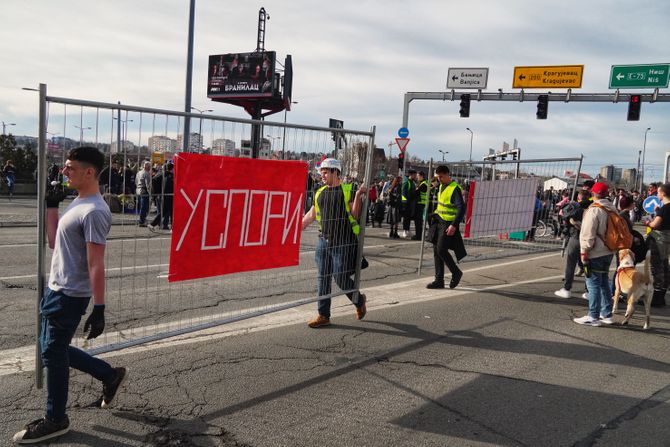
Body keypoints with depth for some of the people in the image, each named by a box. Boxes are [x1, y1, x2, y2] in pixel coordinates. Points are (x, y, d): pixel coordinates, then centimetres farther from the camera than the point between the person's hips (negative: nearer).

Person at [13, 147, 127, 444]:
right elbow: (54, 242, 17)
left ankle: (55, 420, 21)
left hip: (70, 295, -10)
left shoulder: (93, 211, -21)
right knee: (53, 350, 18)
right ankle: (110, 376, 30)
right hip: (55, 289, 10)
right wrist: (52, 207, 11)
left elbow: (96, 265, -24)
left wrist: (98, 309, -24)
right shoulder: (77, 203, 9)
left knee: (53, 354, 3)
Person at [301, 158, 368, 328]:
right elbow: (311, 215, 18)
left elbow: (354, 215, -10)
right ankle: (323, 315, 15)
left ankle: (360, 301, 25)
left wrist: (358, 196, -20)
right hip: (323, 240, 6)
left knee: (341, 278, -3)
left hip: (343, 242, -6)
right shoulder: (321, 192, 12)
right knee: (323, 278, 6)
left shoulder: (348, 190, -5)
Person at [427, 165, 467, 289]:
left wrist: (454, 225, -25)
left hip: (449, 225, -9)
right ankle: (439, 280, 13)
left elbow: (461, 208, -19)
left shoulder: (455, 189, -14)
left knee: (441, 250, -13)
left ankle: (456, 273, 8)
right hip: (439, 222, 9)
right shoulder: (441, 187, 13)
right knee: (436, 251, 7)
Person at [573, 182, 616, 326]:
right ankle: (606, 314, 23)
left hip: (595, 253, -8)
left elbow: (588, 233, -19)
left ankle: (593, 317, 0)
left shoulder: (594, 210, -17)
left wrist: (584, 251, -12)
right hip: (608, 252, 9)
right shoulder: (612, 209, 9)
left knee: (594, 283, -3)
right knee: (604, 282, 17)